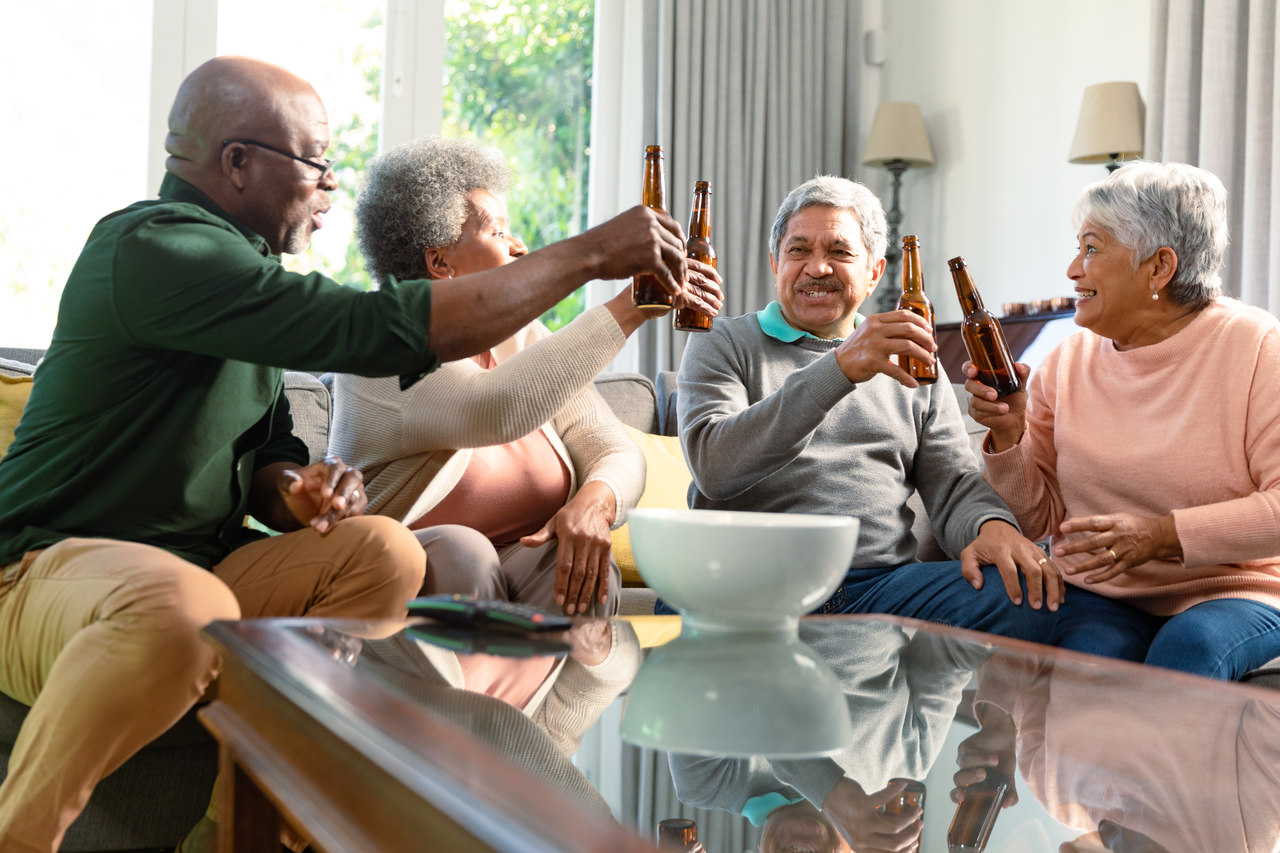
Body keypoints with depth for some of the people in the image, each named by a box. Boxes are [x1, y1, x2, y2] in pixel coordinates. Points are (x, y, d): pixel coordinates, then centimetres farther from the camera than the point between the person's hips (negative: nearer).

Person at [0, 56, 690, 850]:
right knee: (186, 608, -40)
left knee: (383, 550, -10)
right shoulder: (156, 248, -19)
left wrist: (298, 488, -11)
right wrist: (589, 254, -22)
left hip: (194, 564, 9)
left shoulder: (232, 262, 14)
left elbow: (265, 452, 16)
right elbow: (380, 330, -27)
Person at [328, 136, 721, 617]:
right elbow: (493, 413, -32)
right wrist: (629, 307, -30)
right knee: (459, 550, -34)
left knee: (584, 560, -26)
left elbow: (618, 454, 6)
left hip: (530, 567, 5)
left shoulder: (527, 339, 10)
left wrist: (593, 503, -20)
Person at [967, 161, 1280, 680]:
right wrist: (1009, 437, -10)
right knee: (1085, 657, -31)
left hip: (1229, 590, -2)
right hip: (1100, 598, 2)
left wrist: (1163, 535, -22)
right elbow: (1038, 519, 7)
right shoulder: (1066, 362, 6)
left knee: (1189, 647, -34)